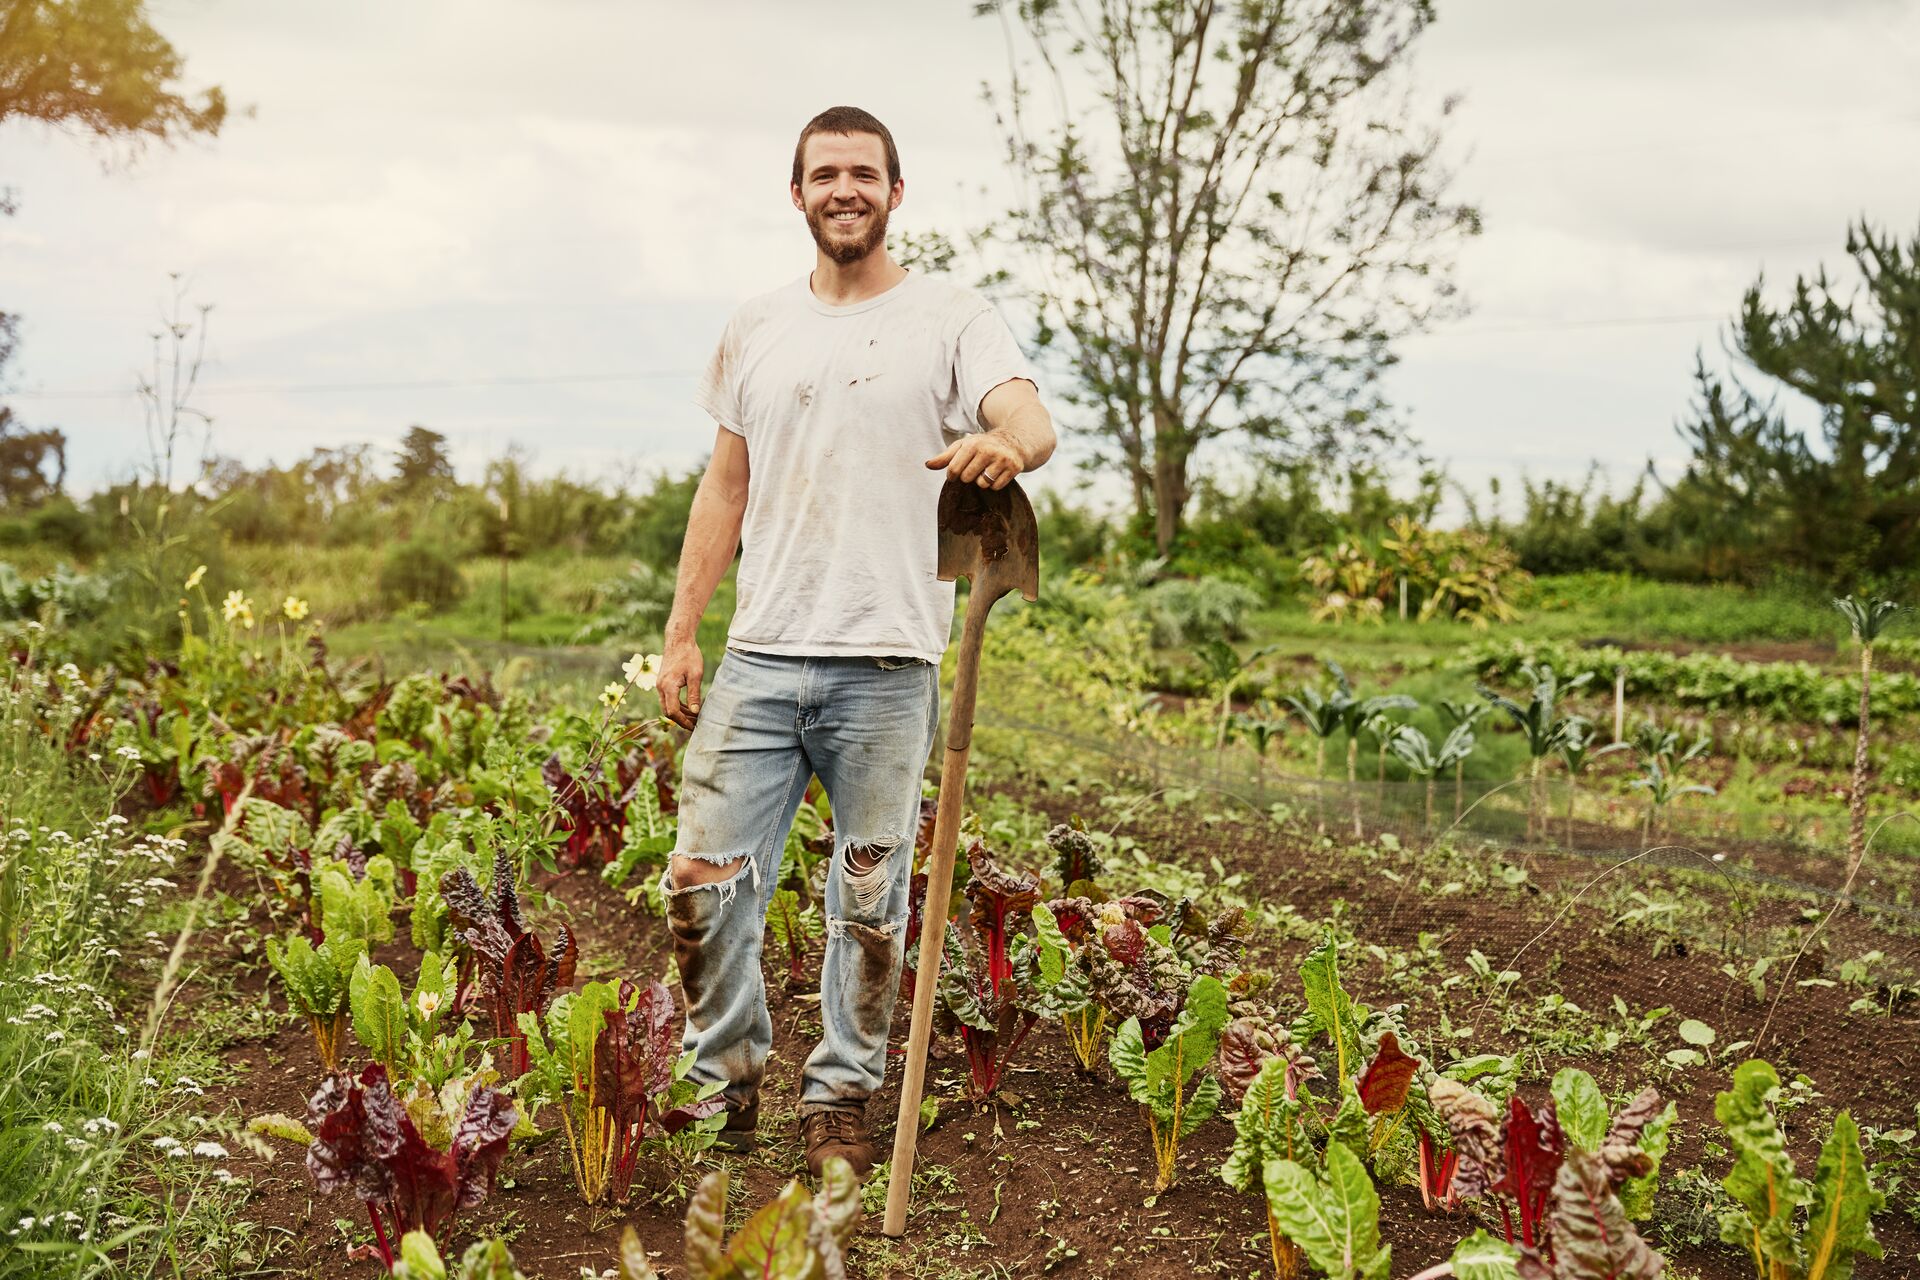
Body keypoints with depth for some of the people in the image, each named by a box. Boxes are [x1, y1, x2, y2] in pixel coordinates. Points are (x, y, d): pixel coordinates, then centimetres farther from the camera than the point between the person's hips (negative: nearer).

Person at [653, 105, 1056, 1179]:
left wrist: (1007, 443, -41)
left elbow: (1036, 423, -16)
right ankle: (729, 1077, 22)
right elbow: (726, 490, 16)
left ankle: (842, 1097, 22)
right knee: (704, 881, 2)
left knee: (872, 898, 6)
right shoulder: (757, 328, 13)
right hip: (762, 657, 3)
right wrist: (681, 632, 10)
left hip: (888, 664, -3)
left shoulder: (951, 319, 0)